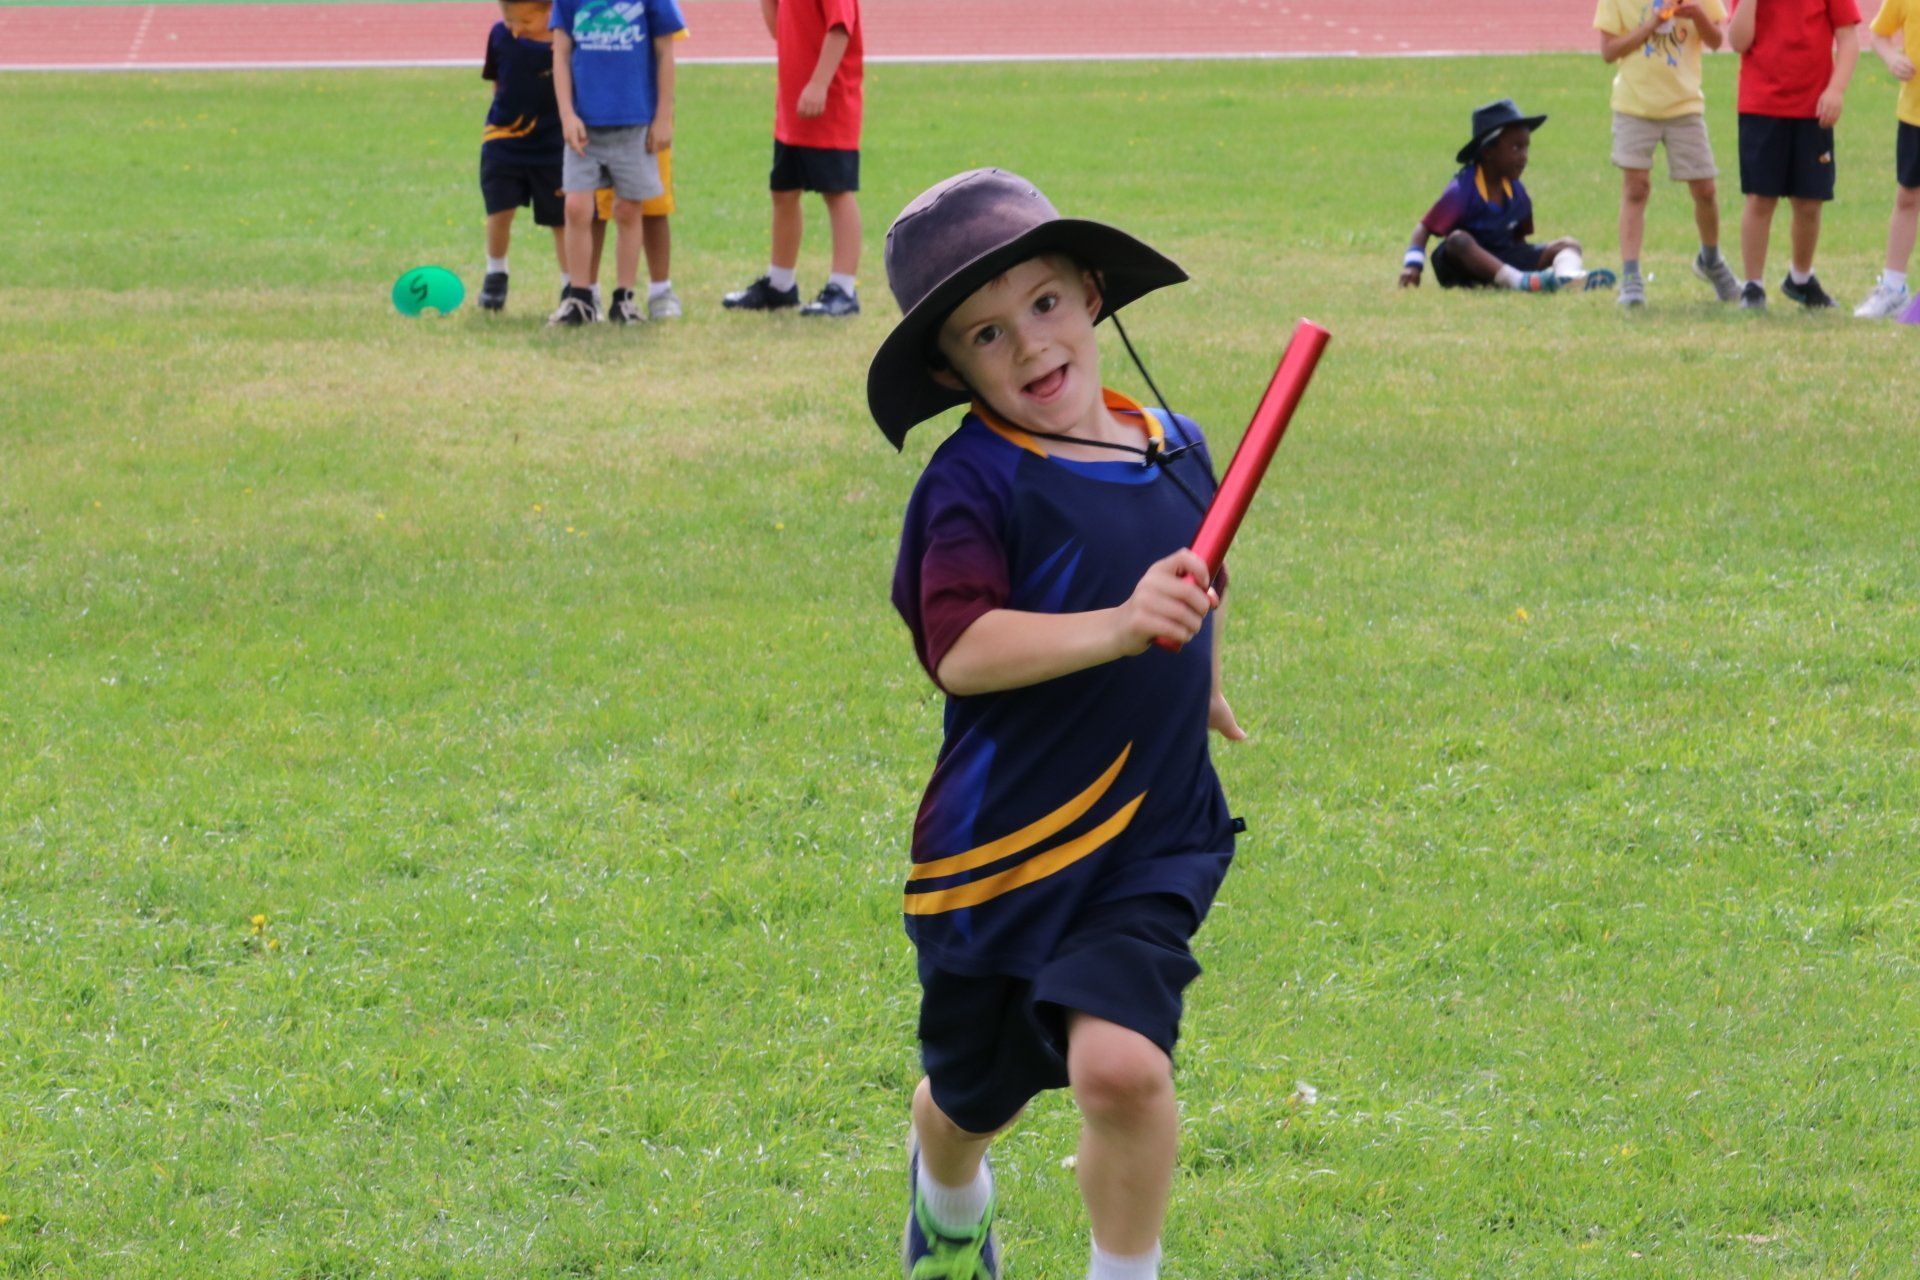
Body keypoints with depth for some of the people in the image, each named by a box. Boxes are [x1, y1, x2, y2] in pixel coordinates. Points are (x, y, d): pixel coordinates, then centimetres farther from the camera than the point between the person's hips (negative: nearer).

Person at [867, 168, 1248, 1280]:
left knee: (1120, 1061, -22)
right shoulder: (973, 482, -14)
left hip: (1155, 834, 2)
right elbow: (961, 649, -28)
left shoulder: (1176, 446, 5)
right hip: (1003, 842, -2)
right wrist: (1117, 629, -38)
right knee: (975, 1093, 17)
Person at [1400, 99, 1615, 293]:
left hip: (1502, 260, 6)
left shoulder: (1517, 193, 7)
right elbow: (1425, 227, -15)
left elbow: (1519, 239, 13)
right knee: (1458, 239, -39)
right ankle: (1520, 282, -58)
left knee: (1569, 245, -8)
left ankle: (1568, 275, -48)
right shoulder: (1463, 189, -12)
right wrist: (1412, 264, -28)